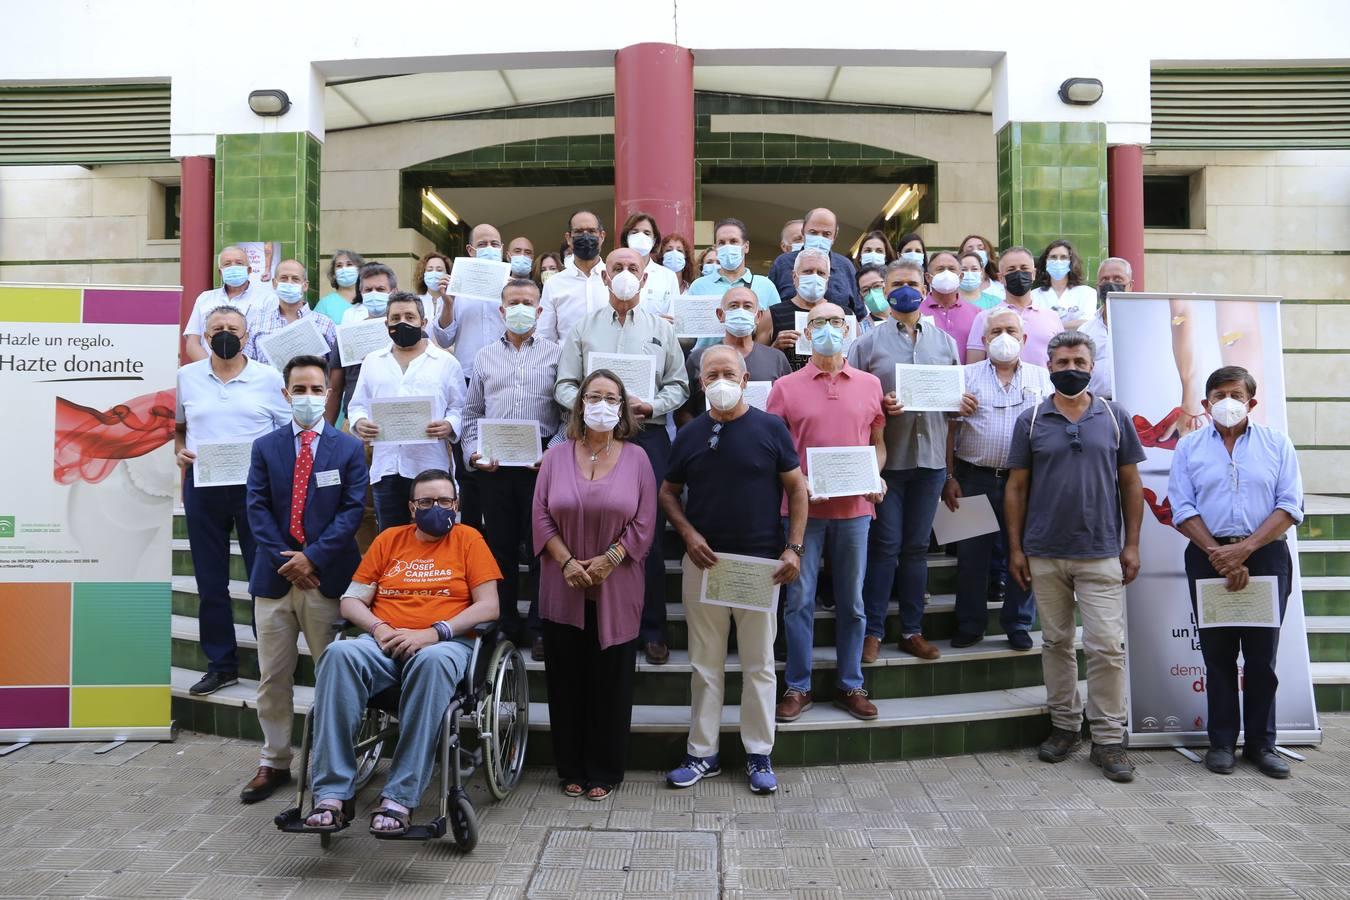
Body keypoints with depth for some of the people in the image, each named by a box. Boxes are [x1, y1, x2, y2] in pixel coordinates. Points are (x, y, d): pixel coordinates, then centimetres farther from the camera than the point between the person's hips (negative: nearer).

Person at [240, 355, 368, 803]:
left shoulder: (349, 448, 3)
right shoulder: (265, 447, 9)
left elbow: (352, 510, -3)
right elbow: (257, 509, 3)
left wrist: (312, 556, -13)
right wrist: (285, 559, -9)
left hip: (328, 576, -2)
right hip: (274, 576, 2)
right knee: (272, 677, 8)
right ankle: (273, 763, 21)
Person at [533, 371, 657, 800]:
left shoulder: (636, 458, 2)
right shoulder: (556, 456, 4)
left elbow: (644, 523, -2)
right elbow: (542, 517, 1)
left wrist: (608, 560, -12)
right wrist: (568, 562, -10)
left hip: (616, 590, -1)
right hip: (564, 589, 1)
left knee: (611, 681, 5)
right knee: (567, 680, 8)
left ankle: (604, 772, 18)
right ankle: (572, 769, 21)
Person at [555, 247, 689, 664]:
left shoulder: (661, 329, 12)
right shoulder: (584, 329, 12)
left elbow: (679, 384, 10)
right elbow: (564, 386, 9)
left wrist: (651, 406, -8)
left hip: (649, 437, 0)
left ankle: (652, 629, 10)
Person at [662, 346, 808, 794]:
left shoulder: (770, 428, -1)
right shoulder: (689, 434, 5)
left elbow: (797, 489, 1)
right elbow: (668, 493, 12)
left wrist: (794, 548, -7)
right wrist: (688, 534, -5)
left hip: (761, 563, -2)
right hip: (703, 561, 2)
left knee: (759, 664, 7)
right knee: (705, 664, 10)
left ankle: (759, 755, 20)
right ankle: (702, 753, 21)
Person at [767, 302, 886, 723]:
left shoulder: (870, 384, 9)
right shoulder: (786, 386, 2)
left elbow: (878, 444, 15)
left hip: (854, 507, 2)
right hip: (803, 507, -2)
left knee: (851, 601, 10)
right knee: (799, 599, 2)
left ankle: (851, 686, 22)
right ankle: (797, 688, 14)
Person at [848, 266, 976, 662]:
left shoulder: (945, 341, 13)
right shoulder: (869, 341, 2)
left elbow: (959, 394, 16)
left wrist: (964, 403, -5)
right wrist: (878, 404, -20)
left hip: (930, 456, 3)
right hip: (886, 457, -3)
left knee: (917, 547, 9)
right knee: (884, 546, -1)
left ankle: (912, 630, 18)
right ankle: (872, 630, 8)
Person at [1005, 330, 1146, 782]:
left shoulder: (1114, 418, 4)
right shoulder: (1031, 420, 3)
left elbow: (1131, 484, 7)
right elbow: (1016, 487, 4)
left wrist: (1131, 545, 2)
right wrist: (1015, 547, 0)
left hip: (1101, 554, -1)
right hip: (1044, 555, 1)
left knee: (1107, 645, -2)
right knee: (1056, 643, 11)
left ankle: (1108, 739, 8)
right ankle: (1064, 724, 25)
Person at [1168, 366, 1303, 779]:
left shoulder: (1277, 443, 5)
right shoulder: (1189, 447, 6)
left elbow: (1290, 506, -4)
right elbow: (1183, 509, -1)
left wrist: (1244, 549, -15)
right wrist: (1219, 556, -12)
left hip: (1265, 555, 0)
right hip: (1209, 556, 0)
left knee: (1262, 655, 5)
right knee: (1218, 654, 6)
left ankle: (1261, 743, 17)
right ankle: (1222, 742, 15)